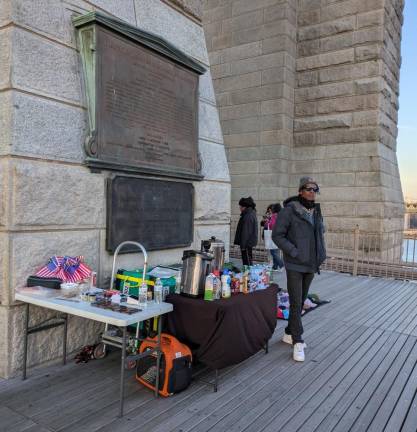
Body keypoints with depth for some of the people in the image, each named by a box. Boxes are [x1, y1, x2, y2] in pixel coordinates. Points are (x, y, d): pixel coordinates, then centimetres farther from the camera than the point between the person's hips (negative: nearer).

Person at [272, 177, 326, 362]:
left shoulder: (316, 211, 9)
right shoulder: (289, 210, -11)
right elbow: (277, 235, -11)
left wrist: (320, 255, 10)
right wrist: (294, 252, -17)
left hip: (311, 265, 7)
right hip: (295, 265, -6)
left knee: (301, 302, 14)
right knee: (296, 303, -5)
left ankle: (289, 334, 29)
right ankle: (298, 343, 4)